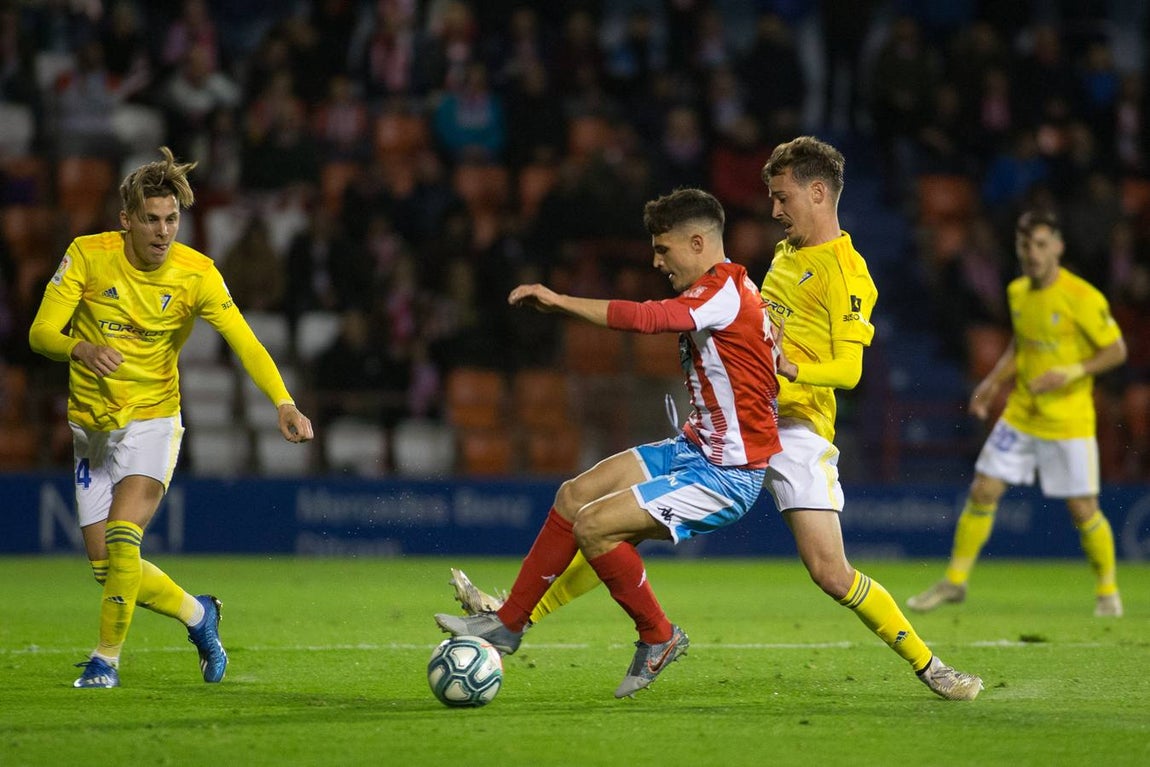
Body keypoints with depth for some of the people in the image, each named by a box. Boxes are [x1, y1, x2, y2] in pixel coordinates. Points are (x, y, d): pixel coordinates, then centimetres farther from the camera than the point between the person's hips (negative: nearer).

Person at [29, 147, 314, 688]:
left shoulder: (196, 273, -12)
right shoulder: (88, 256, -11)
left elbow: (245, 343, -18)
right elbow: (41, 333, -13)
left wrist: (284, 405, -34)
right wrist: (83, 348, -35)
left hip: (151, 420, -3)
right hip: (91, 425, 3)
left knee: (123, 540, -23)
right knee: (105, 563, 4)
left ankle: (107, 658, -8)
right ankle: (196, 614, 28)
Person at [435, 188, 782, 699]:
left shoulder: (723, 291, -21)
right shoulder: (721, 288, 10)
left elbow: (645, 318, -34)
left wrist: (558, 301, -28)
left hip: (726, 475, -10)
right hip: (695, 448, 10)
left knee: (592, 525, -17)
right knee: (574, 495, 7)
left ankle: (658, 638, 3)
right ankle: (507, 624, 16)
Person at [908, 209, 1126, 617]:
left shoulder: (1082, 297, -15)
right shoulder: (1017, 292, 4)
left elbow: (1116, 350, -10)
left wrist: (1070, 373, -22)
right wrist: (993, 381, 8)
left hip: (1068, 422, -5)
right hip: (1020, 414, 5)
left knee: (1083, 509, -3)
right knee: (982, 492, 1)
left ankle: (1108, 590, 18)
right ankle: (955, 580, 13)